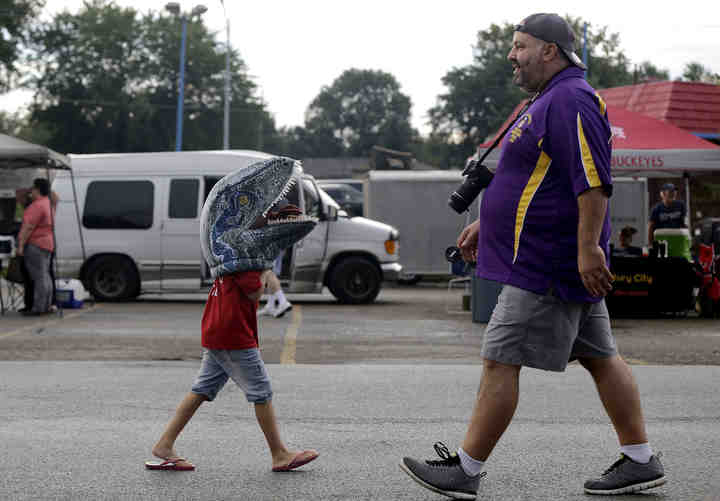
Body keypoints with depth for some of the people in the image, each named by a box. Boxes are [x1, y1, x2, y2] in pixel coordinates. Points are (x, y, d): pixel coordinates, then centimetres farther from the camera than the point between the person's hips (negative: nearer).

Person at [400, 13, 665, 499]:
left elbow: (593, 180, -24)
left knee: (500, 360, -6)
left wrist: (588, 247, -28)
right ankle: (642, 462, 16)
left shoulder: (571, 100, -16)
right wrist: (485, 222, 27)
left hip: (543, 265, -11)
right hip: (561, 267, 11)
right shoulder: (550, 100, 20)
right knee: (600, 356, 11)